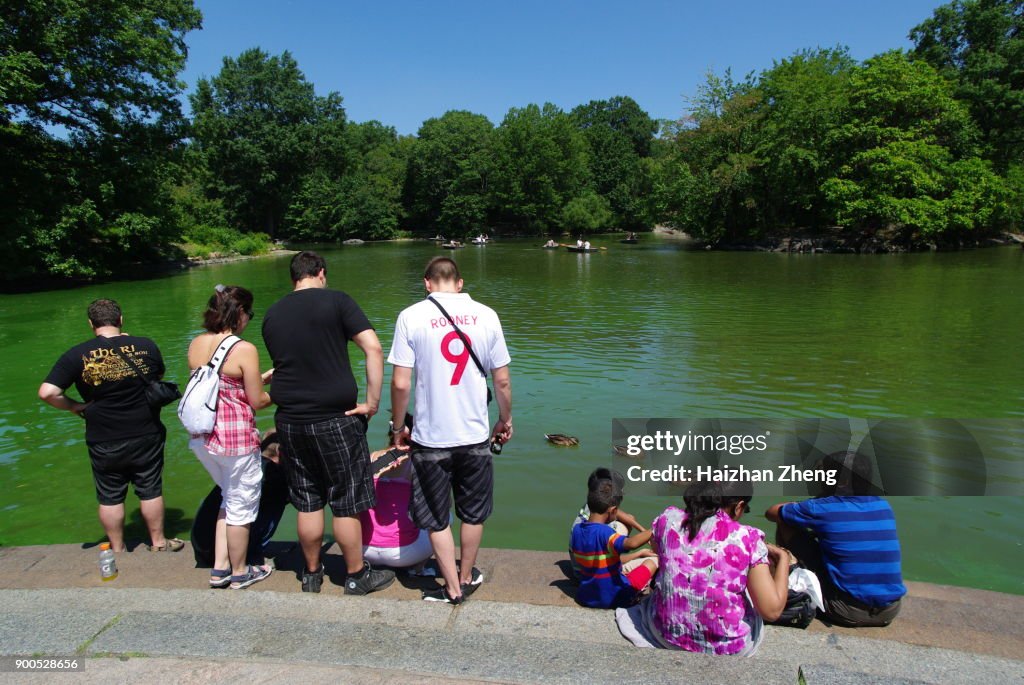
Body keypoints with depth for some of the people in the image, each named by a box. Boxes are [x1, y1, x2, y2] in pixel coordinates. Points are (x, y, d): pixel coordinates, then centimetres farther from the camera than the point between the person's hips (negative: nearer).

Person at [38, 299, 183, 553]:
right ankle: (158, 542, 27)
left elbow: (47, 392, -16)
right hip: (146, 436, 1)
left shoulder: (77, 355, -11)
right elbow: (159, 377, 10)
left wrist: (74, 406, -3)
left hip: (104, 443, 0)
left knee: (110, 497, 15)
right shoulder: (146, 346, -7)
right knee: (151, 491, 14)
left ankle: (117, 550, 28)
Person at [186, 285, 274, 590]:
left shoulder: (196, 344, 3)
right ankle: (240, 573, 29)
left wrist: (260, 378, 17)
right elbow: (257, 401, -12)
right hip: (237, 439, -7)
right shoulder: (244, 350, -17)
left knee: (229, 498, 26)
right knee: (241, 505, 12)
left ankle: (220, 568, 30)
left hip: (202, 438, 7)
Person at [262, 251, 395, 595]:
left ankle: (312, 573, 30)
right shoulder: (336, 301, -6)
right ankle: (357, 576, 21)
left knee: (307, 502, 16)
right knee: (347, 502, 8)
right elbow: (373, 349, -16)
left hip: (290, 421, 5)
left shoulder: (272, 315, 8)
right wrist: (372, 402, -11)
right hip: (336, 420, -5)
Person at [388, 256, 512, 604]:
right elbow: (502, 381, 0)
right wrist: (505, 420, 16)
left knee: (436, 518, 16)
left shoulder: (411, 317, -8)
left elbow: (400, 383, -11)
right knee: (473, 513, 21)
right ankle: (467, 577, 39)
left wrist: (398, 427, 5)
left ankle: (452, 588, 25)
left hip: (430, 436, -2)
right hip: (475, 435, 2)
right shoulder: (485, 315, -3)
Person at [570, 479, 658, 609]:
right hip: (615, 597, -7)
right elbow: (631, 543, -44)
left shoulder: (576, 530, -3)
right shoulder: (603, 532, -26)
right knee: (653, 561, 13)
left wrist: (638, 554, 12)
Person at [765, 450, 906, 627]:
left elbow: (771, 512, 5)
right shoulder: (883, 506, 5)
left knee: (785, 525, 4)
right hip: (890, 612, 6)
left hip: (848, 612, -5)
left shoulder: (821, 508, -10)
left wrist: (796, 507, 24)